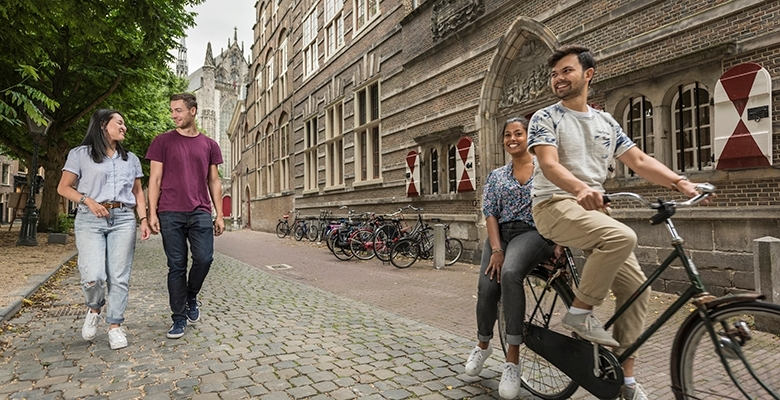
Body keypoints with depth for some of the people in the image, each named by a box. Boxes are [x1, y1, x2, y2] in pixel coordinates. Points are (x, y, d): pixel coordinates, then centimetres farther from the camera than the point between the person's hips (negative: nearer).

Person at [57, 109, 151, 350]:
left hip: (123, 219, 3)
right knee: (93, 276, -14)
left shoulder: (130, 159, 18)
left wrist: (144, 219, 6)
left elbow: (138, 192, 18)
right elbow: (64, 188, 6)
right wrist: (88, 201, -11)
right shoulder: (80, 154, 7)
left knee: (119, 277, 0)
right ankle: (94, 309, 18)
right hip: (90, 220, -3)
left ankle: (115, 326, 11)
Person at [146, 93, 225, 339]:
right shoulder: (163, 141, 7)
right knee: (176, 266, 2)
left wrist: (219, 215, 6)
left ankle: (191, 296, 21)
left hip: (200, 212, 1)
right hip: (170, 213, -1)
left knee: (204, 259, -9)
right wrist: (152, 213, -4)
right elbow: (155, 179, 4)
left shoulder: (209, 145, 11)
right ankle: (179, 319, 12)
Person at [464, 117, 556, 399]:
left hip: (533, 232, -3)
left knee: (510, 273, -35)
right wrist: (496, 249, -10)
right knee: (487, 287, -21)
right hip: (500, 234, 3)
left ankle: (512, 359, -28)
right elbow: (490, 213, 5)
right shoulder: (496, 176, 15)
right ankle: (483, 344, 12)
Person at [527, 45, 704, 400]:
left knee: (636, 286, -1)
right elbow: (549, 164, -17)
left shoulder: (605, 122, 16)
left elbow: (639, 161, 11)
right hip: (555, 205, -6)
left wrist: (681, 182, -5)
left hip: (594, 208, 6)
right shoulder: (545, 118, -1)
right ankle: (579, 313, -14)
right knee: (622, 237, -32)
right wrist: (580, 188, -36)